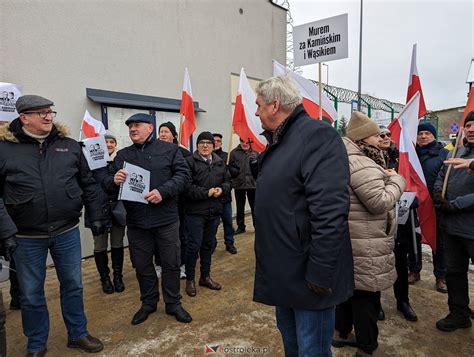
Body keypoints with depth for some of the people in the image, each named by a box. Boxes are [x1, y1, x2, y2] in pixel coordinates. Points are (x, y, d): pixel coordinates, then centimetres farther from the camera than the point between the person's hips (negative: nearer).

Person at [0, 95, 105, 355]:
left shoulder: (69, 146, 3)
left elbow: (88, 185, 8)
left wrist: (96, 216, 5)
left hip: (67, 232, 2)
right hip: (27, 237, -1)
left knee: (72, 285, 14)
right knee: (31, 293, 14)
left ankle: (78, 334, 35)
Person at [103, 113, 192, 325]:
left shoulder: (169, 150, 1)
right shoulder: (122, 155, 11)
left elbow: (183, 175, -7)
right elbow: (106, 183, 7)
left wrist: (163, 191, -22)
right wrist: (114, 180, -17)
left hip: (166, 219, -3)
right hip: (136, 222, 3)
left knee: (171, 264, 8)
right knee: (142, 265, 15)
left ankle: (173, 304, 27)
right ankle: (148, 303, 35)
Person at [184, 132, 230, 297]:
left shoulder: (220, 163, 10)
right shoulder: (190, 162, -8)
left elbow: (228, 181, 13)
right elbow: (187, 187, -17)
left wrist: (221, 189, -9)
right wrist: (207, 193, -19)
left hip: (214, 211, 6)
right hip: (195, 211, -5)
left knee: (209, 244, 16)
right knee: (194, 245, 1)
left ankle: (205, 276, 31)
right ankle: (190, 279, 19)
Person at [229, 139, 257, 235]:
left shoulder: (255, 152, 1)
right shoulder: (234, 153, 0)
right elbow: (230, 167, 4)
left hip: (252, 183, 0)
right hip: (239, 184, 1)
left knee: (254, 206, 9)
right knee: (240, 207, 12)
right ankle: (240, 226, 24)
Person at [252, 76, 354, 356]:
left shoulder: (319, 136, -19)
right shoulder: (279, 141, 12)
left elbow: (329, 212, -27)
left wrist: (319, 274, -25)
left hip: (307, 276, -9)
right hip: (284, 271, 9)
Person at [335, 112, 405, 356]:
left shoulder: (349, 159, 14)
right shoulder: (360, 163, -22)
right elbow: (380, 202, -23)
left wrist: (385, 177, 13)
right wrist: (396, 180, -9)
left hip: (347, 238, 11)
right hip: (364, 244, -11)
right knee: (366, 293, 4)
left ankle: (341, 332, 37)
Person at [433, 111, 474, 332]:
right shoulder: (456, 152, 9)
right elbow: (441, 177, 15)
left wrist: (453, 205, -18)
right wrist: (438, 195, -4)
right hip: (452, 226, 7)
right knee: (454, 272, 18)